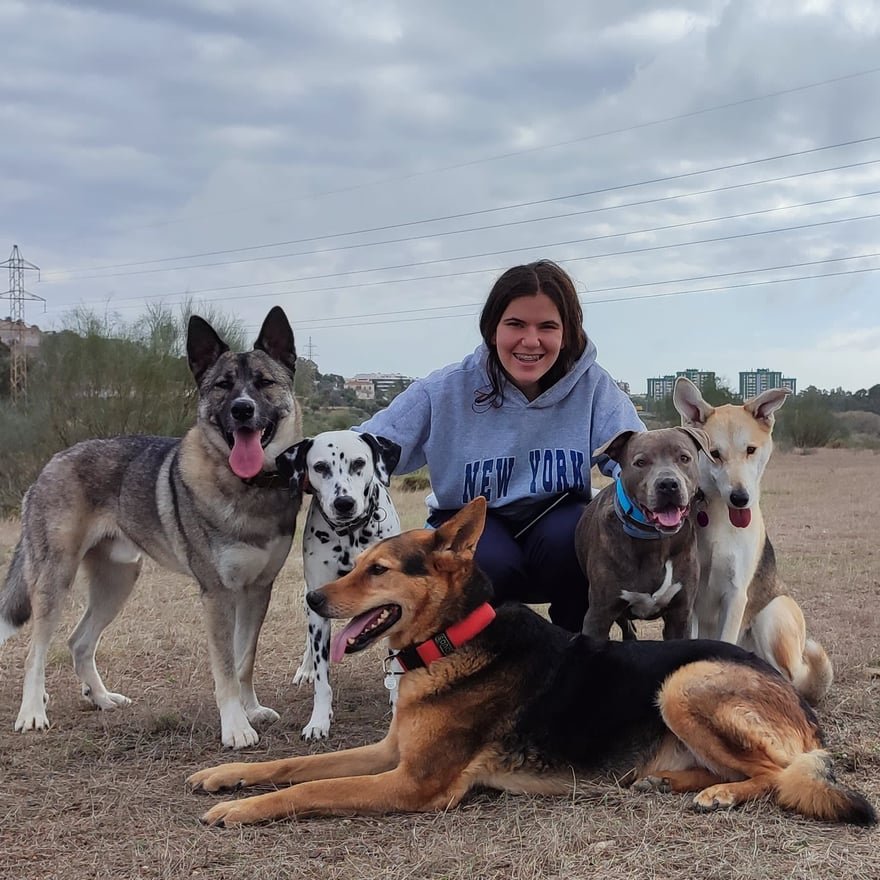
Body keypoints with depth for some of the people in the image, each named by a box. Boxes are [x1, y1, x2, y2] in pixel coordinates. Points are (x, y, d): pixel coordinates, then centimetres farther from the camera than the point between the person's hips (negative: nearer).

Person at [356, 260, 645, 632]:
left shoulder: (593, 387, -13)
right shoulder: (445, 391, -14)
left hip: (556, 522, 1)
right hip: (471, 523, 0)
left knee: (569, 538, -33)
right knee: (490, 565, -33)